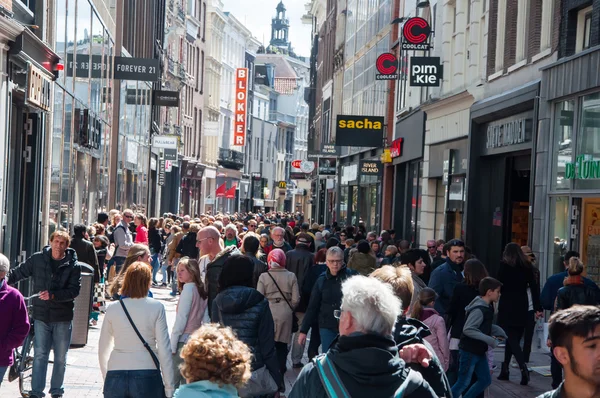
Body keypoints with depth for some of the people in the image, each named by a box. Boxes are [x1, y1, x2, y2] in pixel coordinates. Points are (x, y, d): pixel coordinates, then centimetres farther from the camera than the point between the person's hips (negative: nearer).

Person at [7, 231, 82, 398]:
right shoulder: (37, 259, 0)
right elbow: (18, 273, 10)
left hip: (63, 317, -1)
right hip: (41, 315, 1)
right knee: (39, 354, 0)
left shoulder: (73, 266, -6)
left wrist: (53, 295, -24)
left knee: (60, 357, 9)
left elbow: (74, 290, -12)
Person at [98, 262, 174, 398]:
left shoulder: (112, 309, 4)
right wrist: (169, 387, 1)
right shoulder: (156, 307, -3)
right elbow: (164, 349, -4)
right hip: (147, 377, -2)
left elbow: (103, 349, 10)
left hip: (115, 378, 2)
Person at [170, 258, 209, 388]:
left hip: (183, 341, -8)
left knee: (173, 382, -7)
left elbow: (181, 319, -13)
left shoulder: (188, 288, -11)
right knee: (187, 382, 12)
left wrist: (172, 344, -10)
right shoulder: (201, 290, 10)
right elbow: (206, 320, 10)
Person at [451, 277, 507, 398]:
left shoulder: (486, 307, 8)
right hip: (469, 351, -10)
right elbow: (468, 330, -27)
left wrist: (498, 332, 2)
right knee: (463, 382, -3)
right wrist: (490, 340, -25)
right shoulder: (479, 309, -22)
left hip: (479, 351, 10)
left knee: (485, 380, 13)